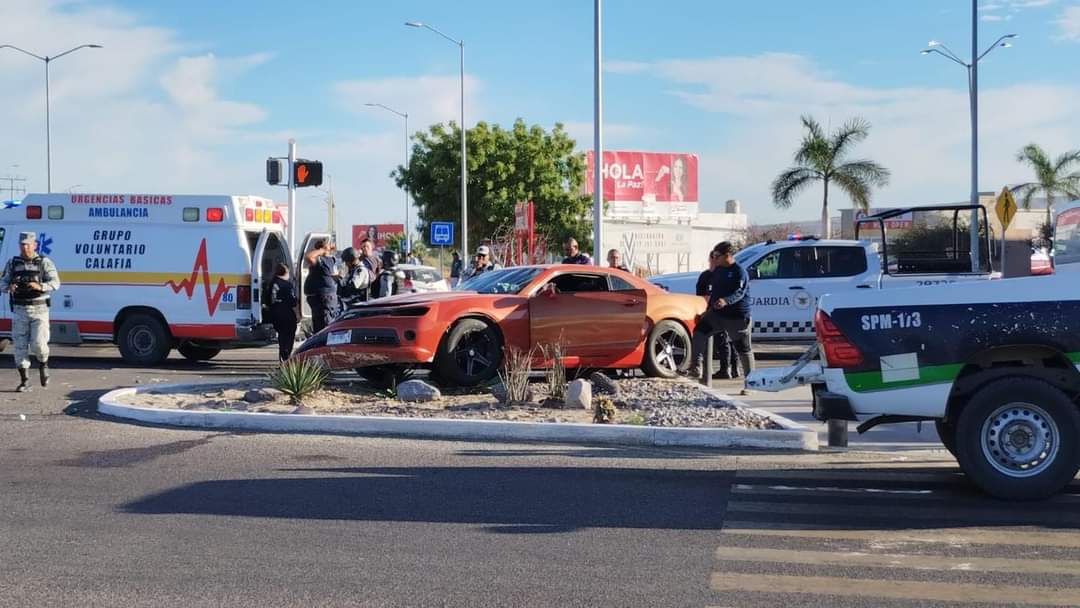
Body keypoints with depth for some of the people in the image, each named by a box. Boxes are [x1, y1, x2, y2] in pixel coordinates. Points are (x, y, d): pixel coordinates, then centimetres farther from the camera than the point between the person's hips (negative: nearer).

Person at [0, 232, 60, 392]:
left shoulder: (44, 262, -3)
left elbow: (55, 283, -12)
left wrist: (40, 286, -32)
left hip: (39, 310, -3)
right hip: (20, 311, 3)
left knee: (38, 344, -13)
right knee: (20, 345, -1)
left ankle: (43, 364, 20)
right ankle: (24, 381, 6)